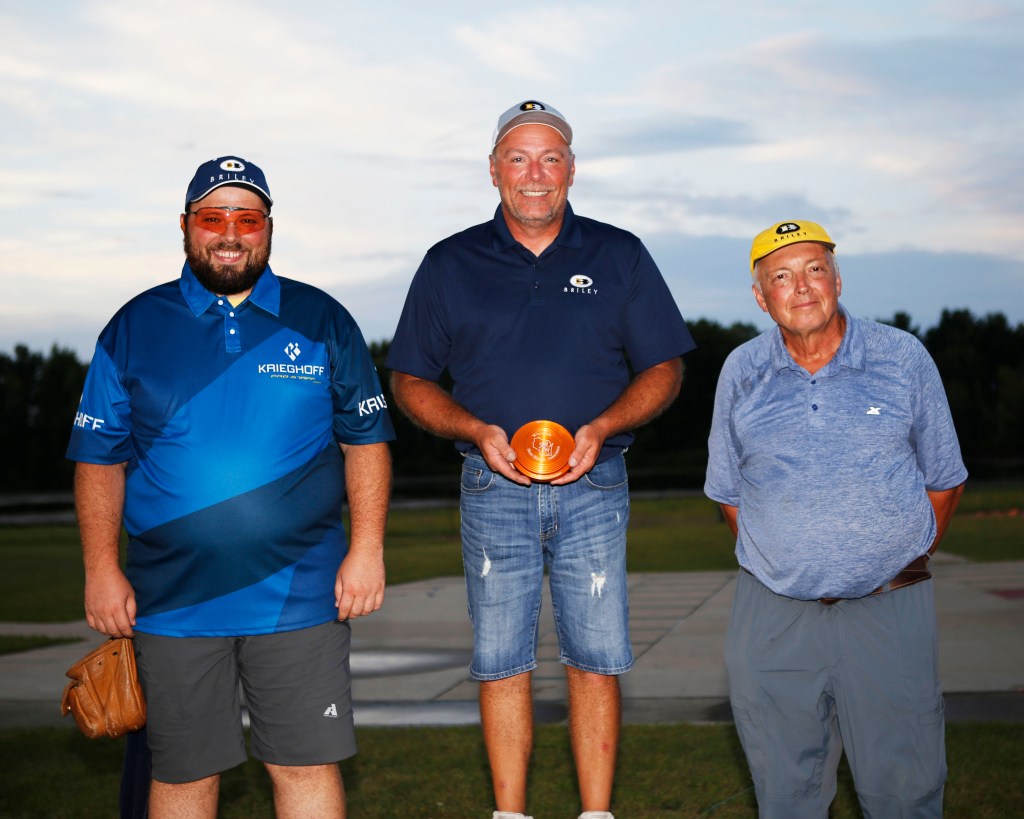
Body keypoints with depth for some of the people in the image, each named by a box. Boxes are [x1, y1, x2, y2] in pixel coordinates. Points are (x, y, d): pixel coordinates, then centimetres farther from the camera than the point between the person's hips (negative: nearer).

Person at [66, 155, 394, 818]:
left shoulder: (321, 321, 5)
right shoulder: (134, 328, 5)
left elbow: (367, 440, 6)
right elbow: (99, 458, 7)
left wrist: (367, 548, -3)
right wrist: (102, 569, -1)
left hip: (299, 597, 0)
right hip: (172, 603, 1)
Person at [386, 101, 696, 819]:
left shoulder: (618, 256, 7)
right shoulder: (451, 264, 7)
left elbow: (664, 368, 7)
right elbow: (410, 380, 8)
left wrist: (601, 428, -11)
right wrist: (478, 432, -10)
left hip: (594, 484, 0)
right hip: (495, 487, 0)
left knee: (596, 658, 2)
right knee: (500, 660, 4)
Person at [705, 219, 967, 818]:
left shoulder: (905, 358, 1)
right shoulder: (742, 373, 5)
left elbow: (944, 478, 9)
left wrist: (905, 562, 7)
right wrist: (780, 562, 9)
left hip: (890, 611, -1)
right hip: (773, 617, 2)